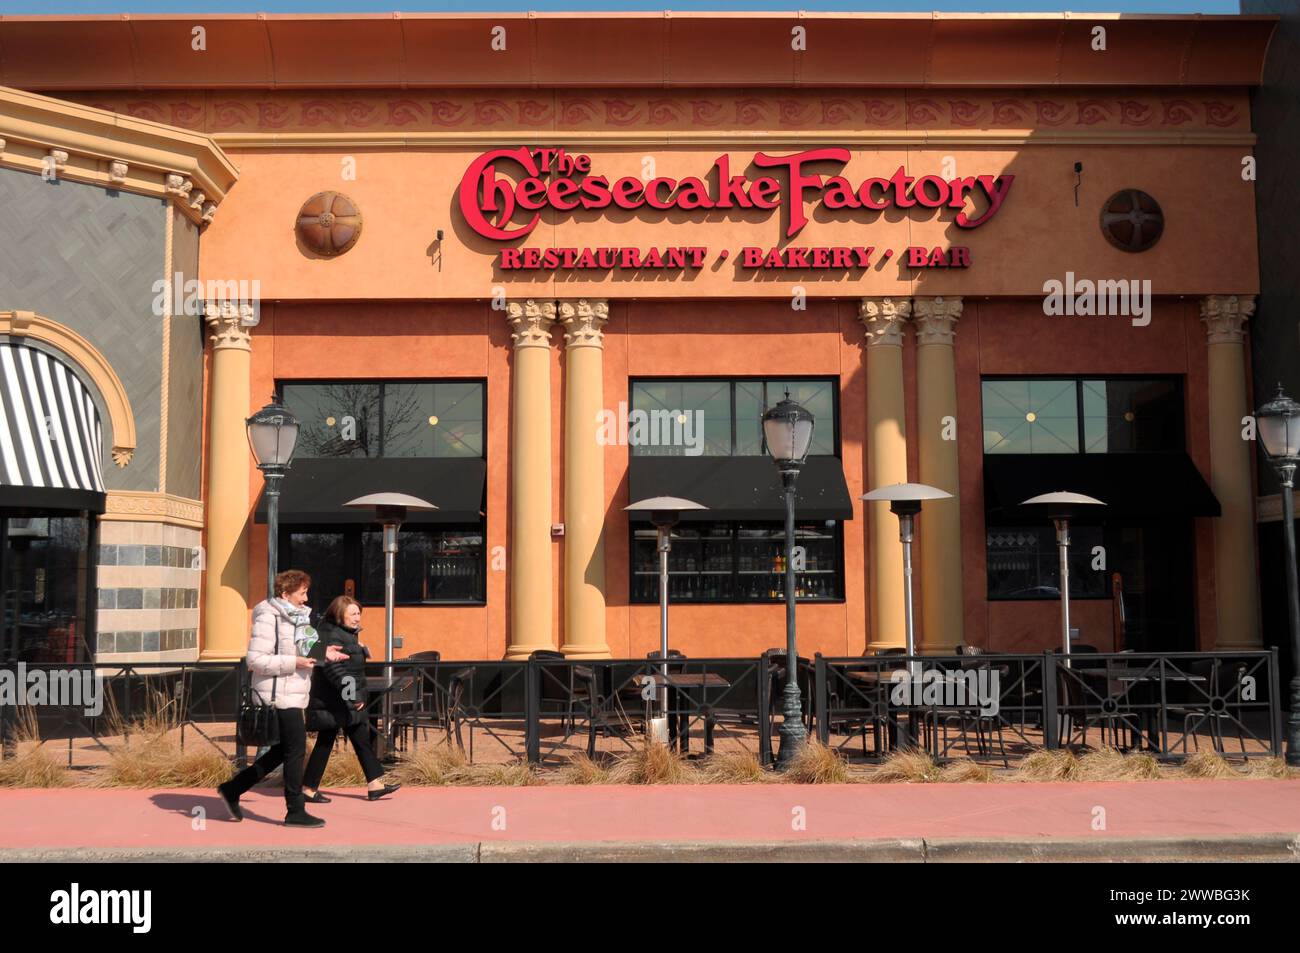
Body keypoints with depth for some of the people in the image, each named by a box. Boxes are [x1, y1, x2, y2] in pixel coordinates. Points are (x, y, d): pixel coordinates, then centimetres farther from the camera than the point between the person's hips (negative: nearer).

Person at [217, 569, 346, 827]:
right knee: (296, 750, -4)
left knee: (284, 750, 16)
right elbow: (256, 660, -21)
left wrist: (322, 653, 7)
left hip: (294, 695, 10)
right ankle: (295, 812, 7)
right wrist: (294, 662, -23)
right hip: (279, 695, -10)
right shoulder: (268, 618, -15)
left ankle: (232, 790, 25)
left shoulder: (297, 616, 14)